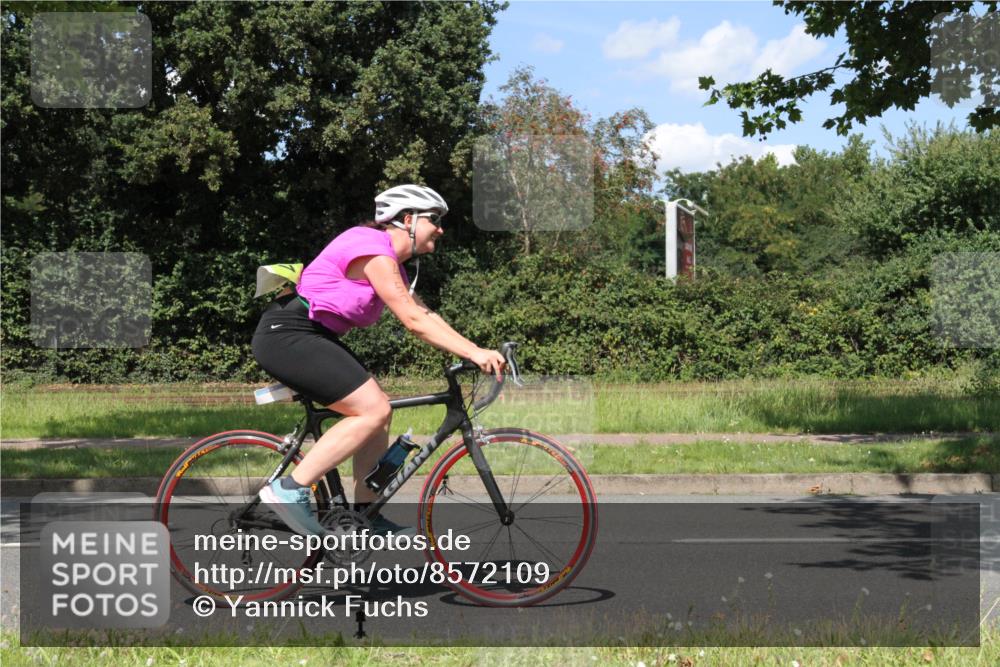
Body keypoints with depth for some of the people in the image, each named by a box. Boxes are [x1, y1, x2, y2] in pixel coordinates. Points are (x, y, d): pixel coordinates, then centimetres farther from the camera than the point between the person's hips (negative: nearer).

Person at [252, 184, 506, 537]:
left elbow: (426, 315, 14)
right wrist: (472, 353, -24)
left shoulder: (392, 261, 17)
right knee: (373, 411, -17)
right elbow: (413, 321, -22)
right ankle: (289, 491, -16)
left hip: (309, 337, 11)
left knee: (377, 410, 8)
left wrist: (475, 351, 3)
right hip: (287, 335, -11)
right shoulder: (373, 250, -16)